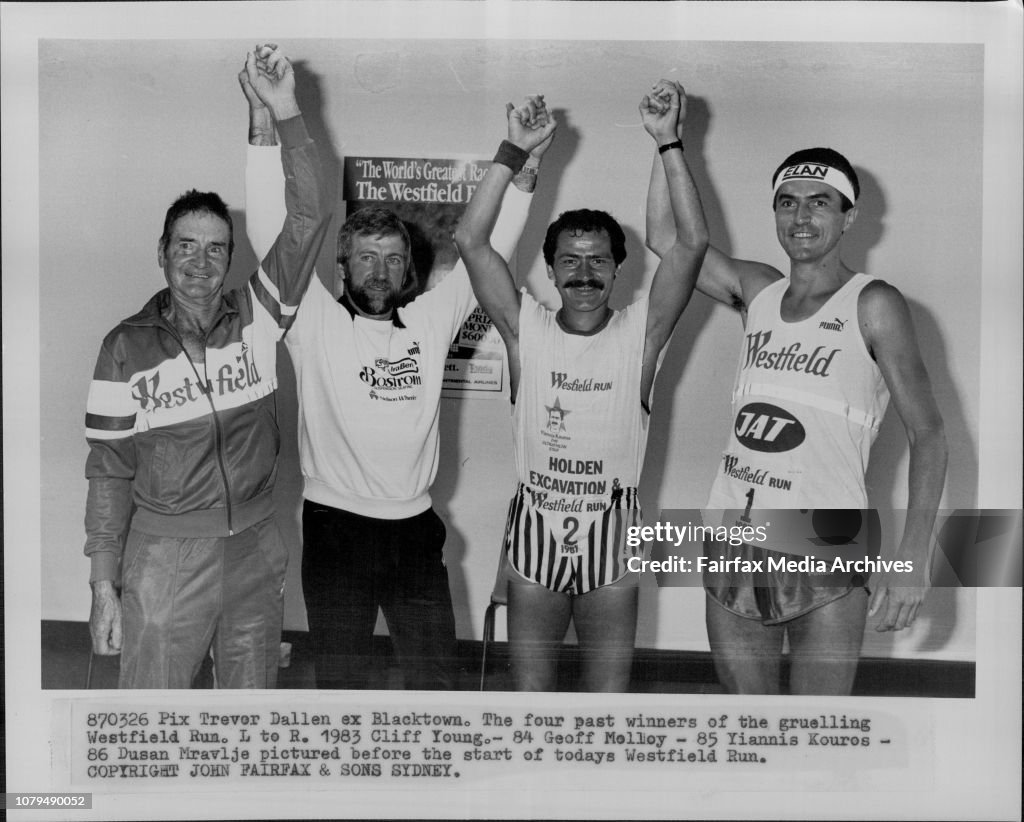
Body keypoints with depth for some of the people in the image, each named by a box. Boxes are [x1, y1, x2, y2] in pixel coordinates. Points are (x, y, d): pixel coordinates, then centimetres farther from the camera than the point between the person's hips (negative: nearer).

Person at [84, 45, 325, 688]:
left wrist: (285, 110, -23)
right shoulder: (127, 347, -6)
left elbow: (307, 220, -14)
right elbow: (109, 473, -3)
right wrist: (104, 588, -5)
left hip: (256, 552, 2)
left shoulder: (257, 319, -3)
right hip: (165, 558, -2)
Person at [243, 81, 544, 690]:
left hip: (416, 531, 3)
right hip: (336, 529, -3)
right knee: (345, 681, 9)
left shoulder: (431, 320, 5)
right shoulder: (316, 321, -4)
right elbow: (271, 232, -12)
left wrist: (526, 165, -1)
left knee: (439, 679, 12)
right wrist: (264, 123, -19)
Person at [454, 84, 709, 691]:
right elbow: (471, 241, -12)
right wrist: (516, 152, -16)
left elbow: (693, 242, -14)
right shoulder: (526, 329, -3)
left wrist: (669, 144, -18)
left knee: (609, 699, 12)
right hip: (535, 528, 1)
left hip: (611, 534, -1)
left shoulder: (641, 333, -5)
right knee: (530, 693, 14)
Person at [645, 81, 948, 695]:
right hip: (734, 546, 5)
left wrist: (913, 559, -13)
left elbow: (928, 433, -6)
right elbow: (666, 237, 15)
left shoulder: (873, 305, -4)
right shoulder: (757, 292, 11)